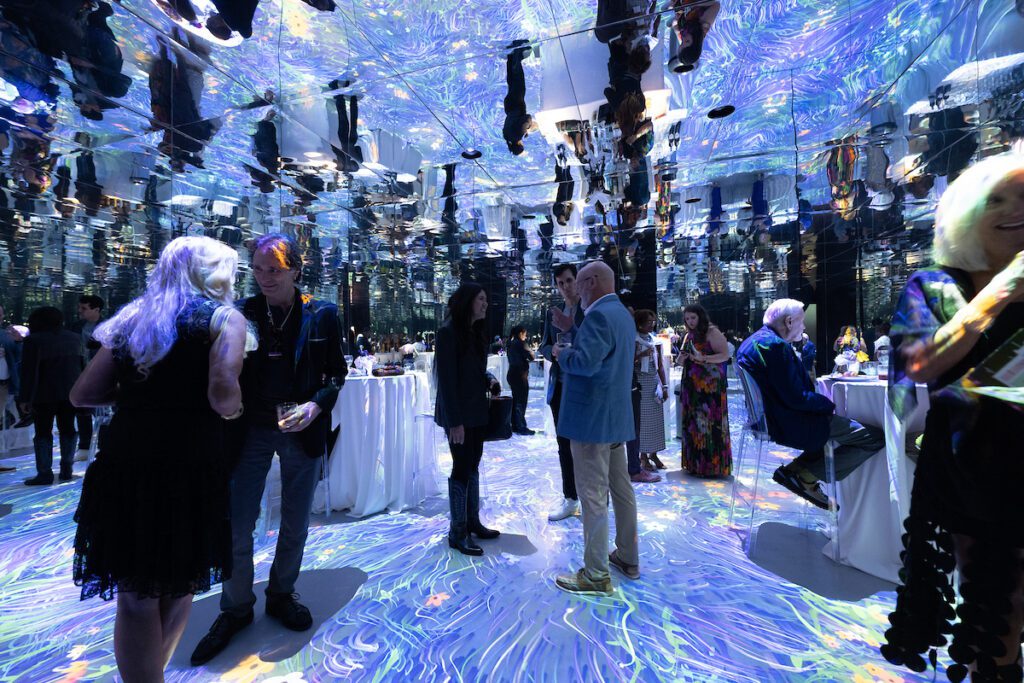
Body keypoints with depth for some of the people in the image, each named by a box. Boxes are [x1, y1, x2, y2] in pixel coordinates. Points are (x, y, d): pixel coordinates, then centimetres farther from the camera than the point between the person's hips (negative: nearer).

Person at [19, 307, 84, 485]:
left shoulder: (34, 340, -10)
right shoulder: (74, 338, 7)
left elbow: (29, 372, -12)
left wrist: (24, 398, -8)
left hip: (45, 394, -5)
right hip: (72, 392, 5)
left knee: (43, 432, 3)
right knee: (67, 429, 12)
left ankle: (45, 474, 4)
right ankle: (66, 470, 15)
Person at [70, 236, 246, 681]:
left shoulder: (133, 317, 12)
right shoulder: (223, 317, -5)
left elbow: (83, 395, 11)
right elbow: (224, 401, -19)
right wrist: (236, 407, 1)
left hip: (124, 460, 5)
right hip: (188, 465, -5)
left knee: (135, 594, 20)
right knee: (178, 587, 19)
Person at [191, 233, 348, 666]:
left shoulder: (322, 315, -5)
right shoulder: (240, 313, -3)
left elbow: (337, 373, -1)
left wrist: (316, 405, -16)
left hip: (303, 432, 0)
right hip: (252, 430, 0)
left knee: (295, 525, 15)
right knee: (237, 526, 7)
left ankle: (282, 595, 39)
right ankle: (235, 609, 32)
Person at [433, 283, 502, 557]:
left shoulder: (476, 332, 11)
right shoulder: (448, 332, -14)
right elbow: (447, 379, -18)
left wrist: (490, 380, -3)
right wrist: (454, 420, -20)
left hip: (477, 410, 8)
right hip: (458, 413, -8)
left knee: (472, 466, 14)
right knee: (462, 468, -1)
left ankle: (472, 522, 28)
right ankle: (457, 532, 14)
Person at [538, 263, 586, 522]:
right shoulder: (552, 313, 10)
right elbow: (544, 346, 11)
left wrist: (570, 327, -24)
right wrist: (555, 352, -11)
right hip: (559, 385, 5)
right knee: (564, 443, 13)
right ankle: (570, 499, 27)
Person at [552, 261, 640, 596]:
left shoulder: (598, 315, -18)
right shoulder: (623, 314, 14)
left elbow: (584, 363, -28)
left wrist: (561, 353, -9)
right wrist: (573, 346, 13)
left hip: (592, 419, -10)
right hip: (615, 417, 10)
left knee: (593, 495, 0)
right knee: (621, 489, 18)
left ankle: (596, 575, 13)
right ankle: (628, 558, 34)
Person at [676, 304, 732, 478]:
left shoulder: (712, 332, -5)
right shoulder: (688, 336, 16)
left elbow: (726, 355, -11)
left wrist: (703, 359, -22)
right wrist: (681, 359, 2)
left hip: (710, 385, -7)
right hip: (691, 385, 7)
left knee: (710, 424, -6)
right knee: (693, 424, 7)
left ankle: (714, 465, 4)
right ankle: (695, 463, 16)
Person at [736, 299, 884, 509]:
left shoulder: (751, 342, 11)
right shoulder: (775, 345, -20)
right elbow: (795, 398, -23)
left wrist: (823, 402, 12)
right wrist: (828, 404, -5)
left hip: (767, 418, 11)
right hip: (787, 424, -10)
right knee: (875, 436, -6)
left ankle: (797, 468, 16)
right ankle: (805, 476, -2)